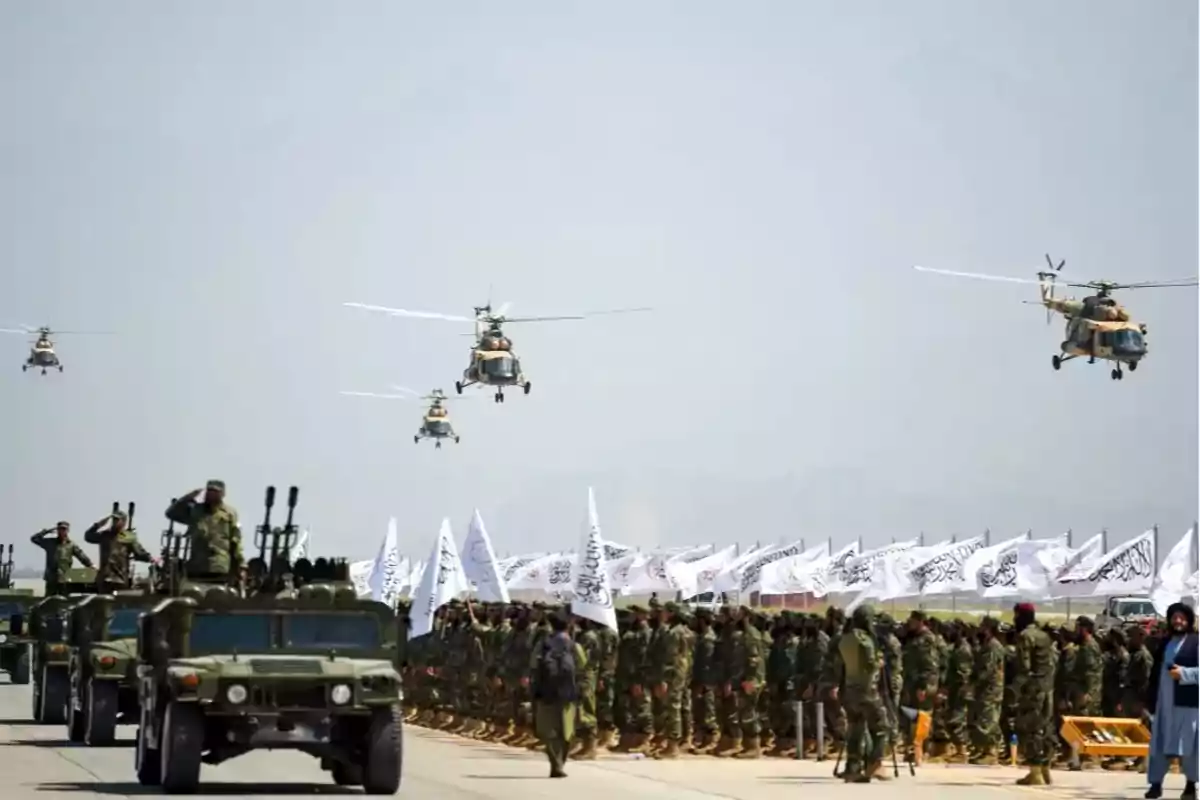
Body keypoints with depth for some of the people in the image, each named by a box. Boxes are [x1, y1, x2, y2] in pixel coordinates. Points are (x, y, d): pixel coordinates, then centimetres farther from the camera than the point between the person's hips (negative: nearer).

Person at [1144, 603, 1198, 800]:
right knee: (1159, 743, 5)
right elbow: (1156, 671, 18)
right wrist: (1150, 699, 15)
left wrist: (1184, 673, -23)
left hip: (1187, 702, -6)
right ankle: (1156, 784, 8)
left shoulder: (1195, 642, -3)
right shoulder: (1165, 642, 16)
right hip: (1164, 701, 6)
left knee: (1187, 744, -1)